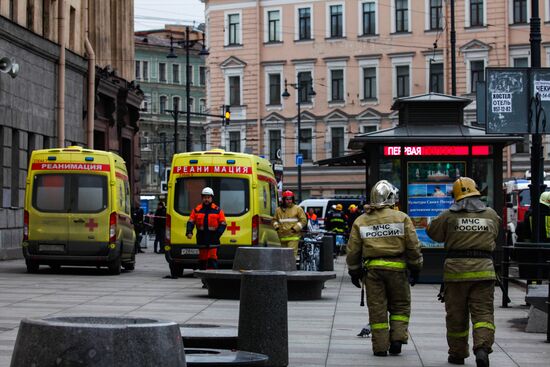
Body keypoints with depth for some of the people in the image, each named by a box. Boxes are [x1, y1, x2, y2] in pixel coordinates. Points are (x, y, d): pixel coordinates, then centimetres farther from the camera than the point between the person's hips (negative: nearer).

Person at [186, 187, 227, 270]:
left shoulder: (217, 210, 4)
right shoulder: (197, 210, 8)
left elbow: (223, 224, 3)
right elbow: (191, 222, 7)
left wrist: (218, 234, -14)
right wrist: (189, 232, -12)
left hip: (213, 240, -2)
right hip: (201, 240, 3)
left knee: (212, 259, -11)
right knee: (202, 259, 9)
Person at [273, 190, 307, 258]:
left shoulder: (297, 209, 2)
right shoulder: (279, 210, 11)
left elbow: (304, 220, 1)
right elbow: (275, 220, 23)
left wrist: (295, 228, -10)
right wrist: (276, 226, 2)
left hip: (293, 237, -4)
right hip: (283, 237, 4)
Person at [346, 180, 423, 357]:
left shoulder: (361, 221, 6)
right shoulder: (402, 218, 0)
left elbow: (353, 250, 8)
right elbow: (413, 246, -1)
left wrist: (354, 271, 16)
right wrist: (415, 268, 7)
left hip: (372, 269, 2)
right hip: (397, 268, -2)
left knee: (377, 309, 6)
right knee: (400, 305, 13)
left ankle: (380, 346, 7)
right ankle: (397, 338, 2)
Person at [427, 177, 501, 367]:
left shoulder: (449, 215, -4)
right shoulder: (491, 215, 5)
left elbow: (433, 232, 8)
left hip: (456, 269, -1)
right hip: (483, 270, 1)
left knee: (456, 315, 10)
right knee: (483, 312, 1)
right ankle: (482, 348, -20)